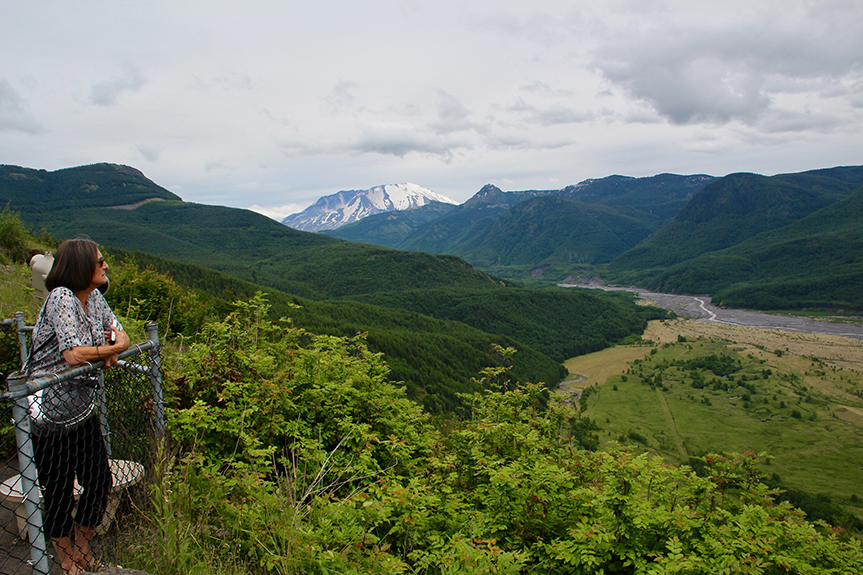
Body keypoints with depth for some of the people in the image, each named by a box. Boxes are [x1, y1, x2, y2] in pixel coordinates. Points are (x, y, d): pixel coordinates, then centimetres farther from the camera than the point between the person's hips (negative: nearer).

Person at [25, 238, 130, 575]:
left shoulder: (94, 297, 3)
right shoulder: (61, 297, -21)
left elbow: (120, 334, 8)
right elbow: (73, 355, -29)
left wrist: (110, 351, -14)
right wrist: (112, 348, -13)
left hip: (83, 406, 7)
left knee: (99, 480, 12)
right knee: (59, 490, 8)